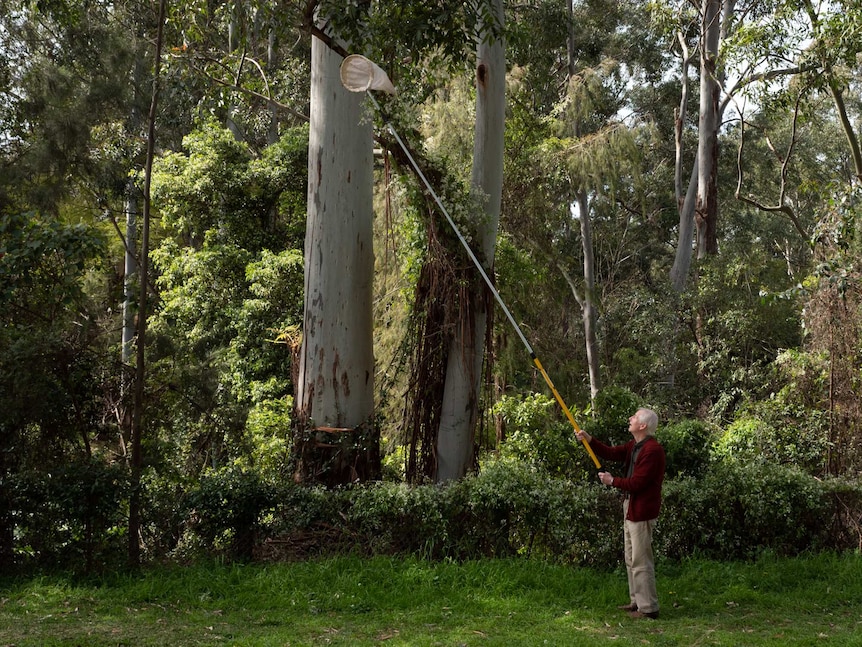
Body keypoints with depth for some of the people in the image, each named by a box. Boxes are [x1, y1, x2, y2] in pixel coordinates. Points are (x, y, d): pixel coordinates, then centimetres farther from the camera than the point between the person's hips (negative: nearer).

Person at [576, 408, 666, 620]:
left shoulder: (652, 450, -22)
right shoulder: (634, 445, 10)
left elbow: (636, 483, -24)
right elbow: (612, 453, 11)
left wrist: (613, 481, -11)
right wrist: (590, 440, 0)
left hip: (642, 511, -11)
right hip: (631, 507, 11)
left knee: (640, 562, -6)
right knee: (631, 559, 18)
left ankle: (648, 608, 0)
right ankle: (637, 601, 27)